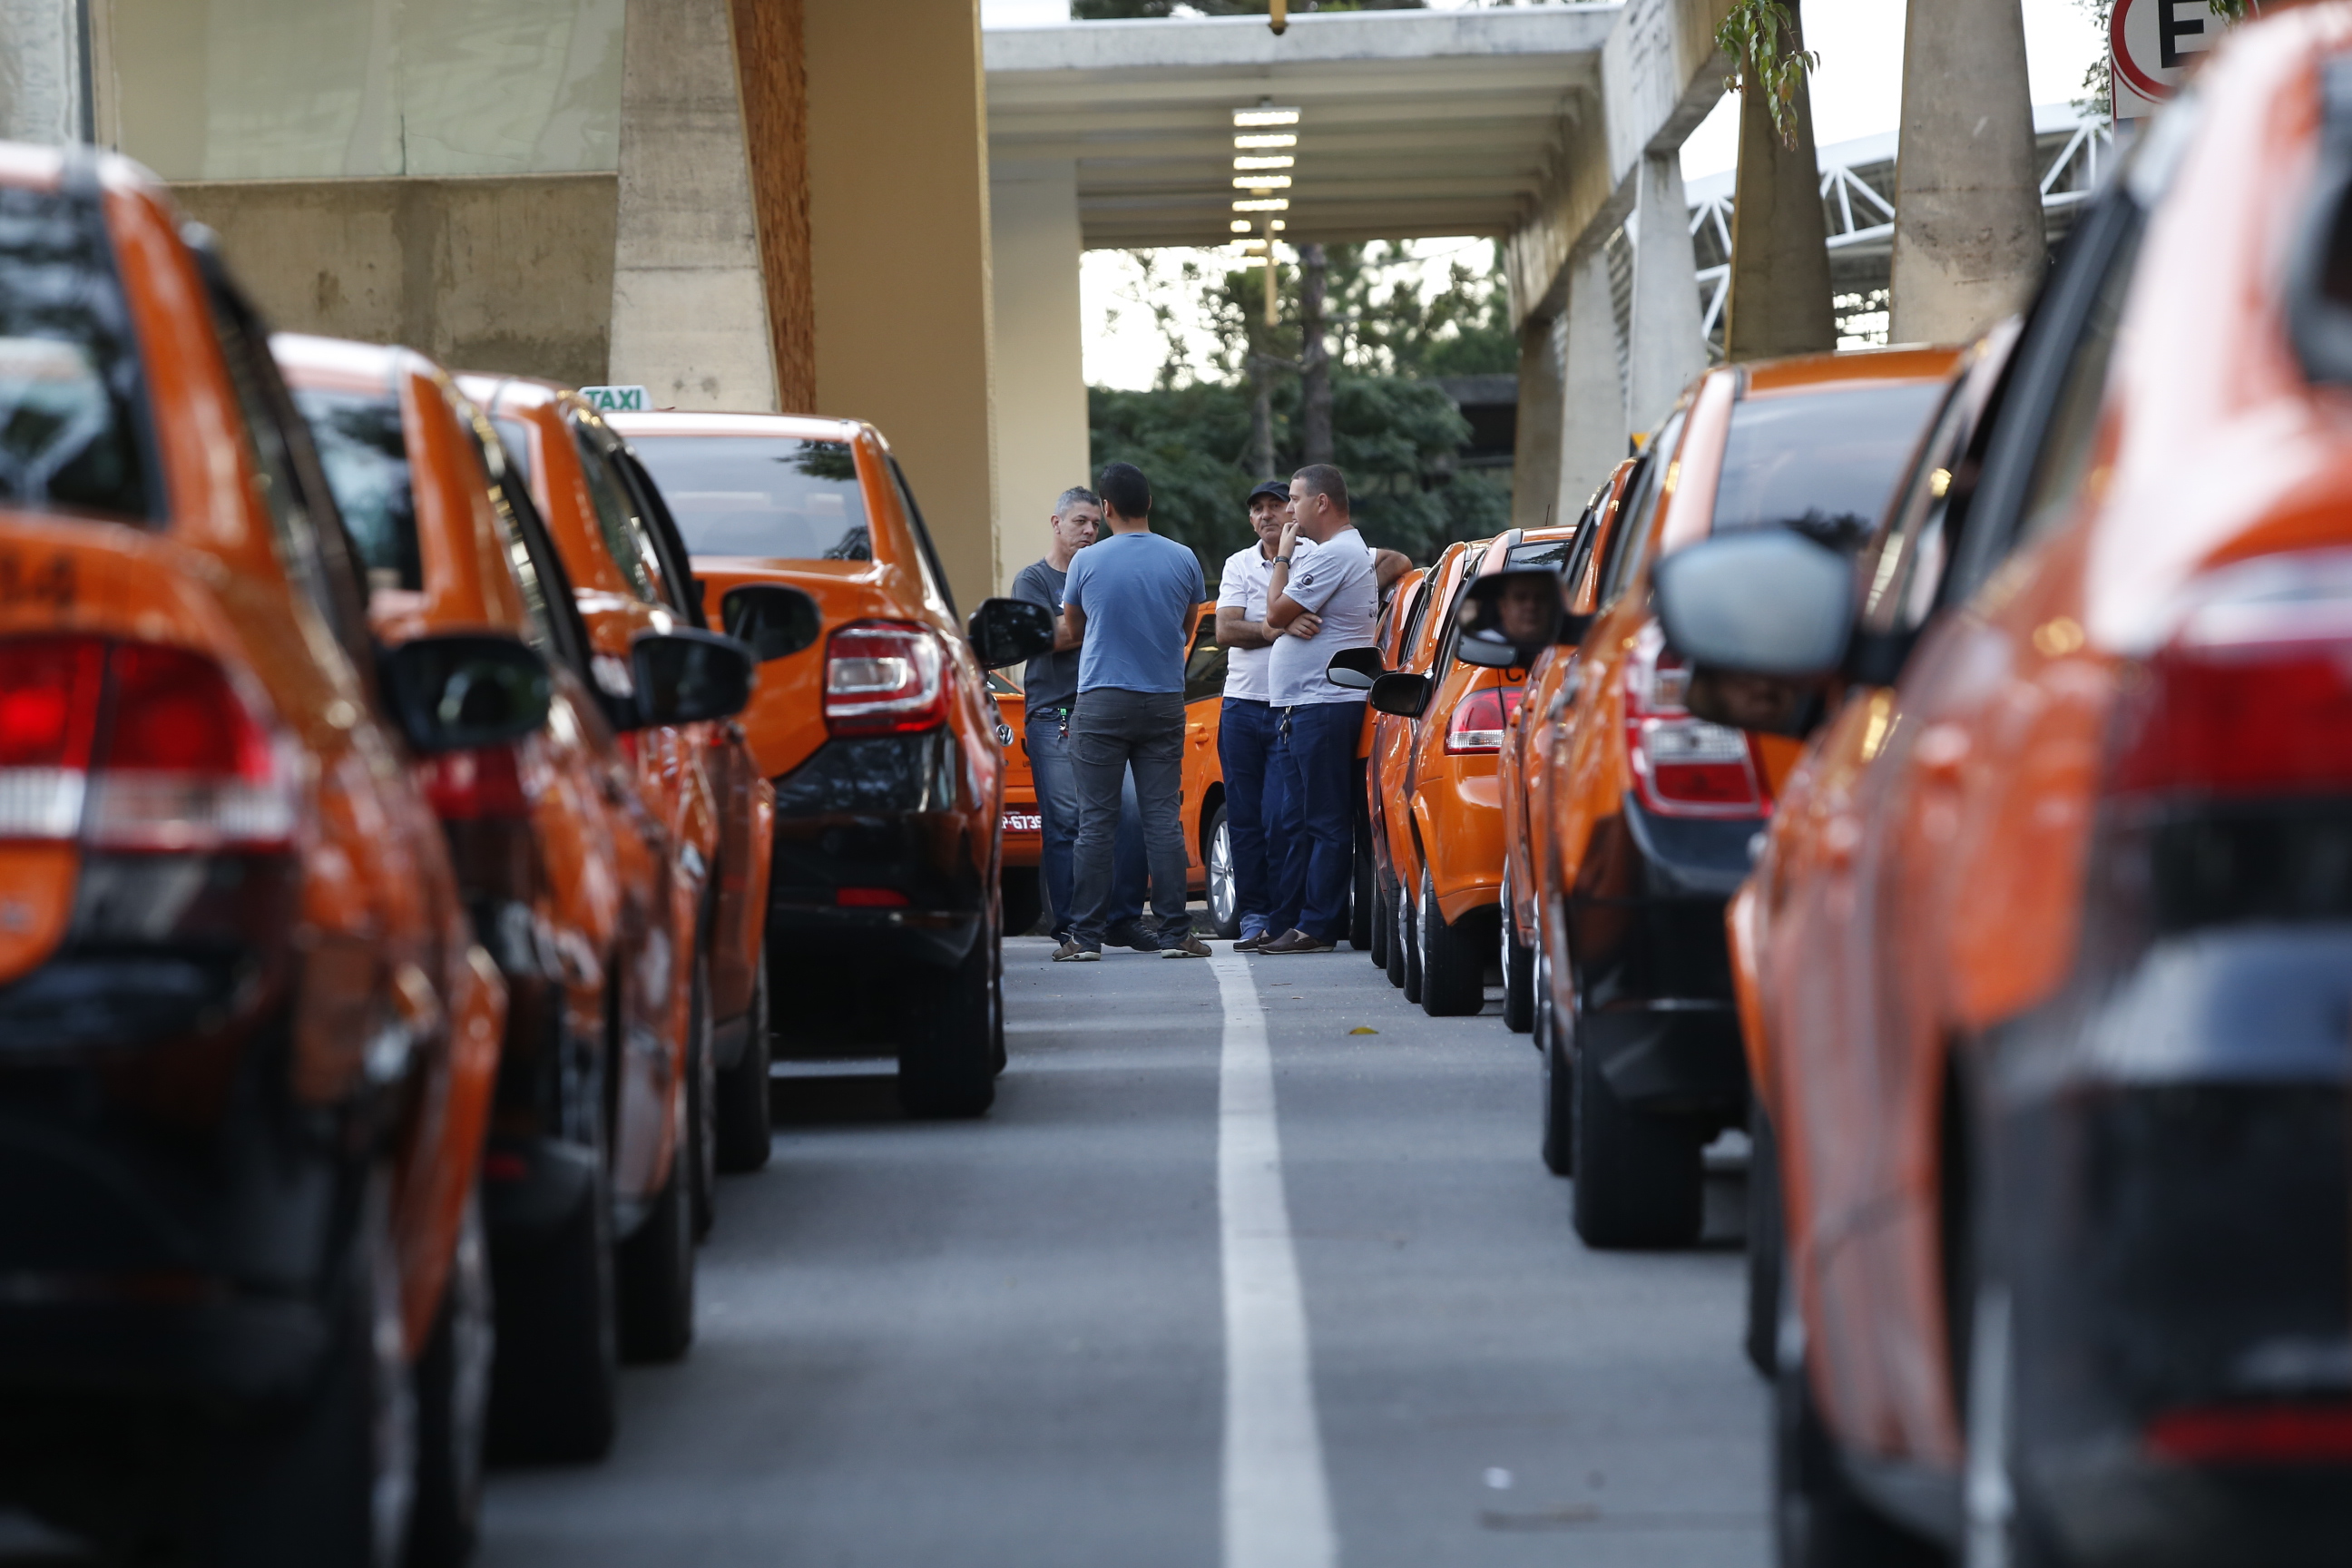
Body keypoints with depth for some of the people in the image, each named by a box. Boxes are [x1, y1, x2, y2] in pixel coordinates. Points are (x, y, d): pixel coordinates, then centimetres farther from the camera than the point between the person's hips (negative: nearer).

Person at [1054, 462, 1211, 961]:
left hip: (1101, 704, -2)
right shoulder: (1182, 560, 2)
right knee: (1163, 820, 3)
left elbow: (1070, 631, 11)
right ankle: (1175, 933, 0)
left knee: (1096, 821, 0)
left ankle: (1086, 936, -1)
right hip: (1164, 701, 2)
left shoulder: (1087, 561, -4)